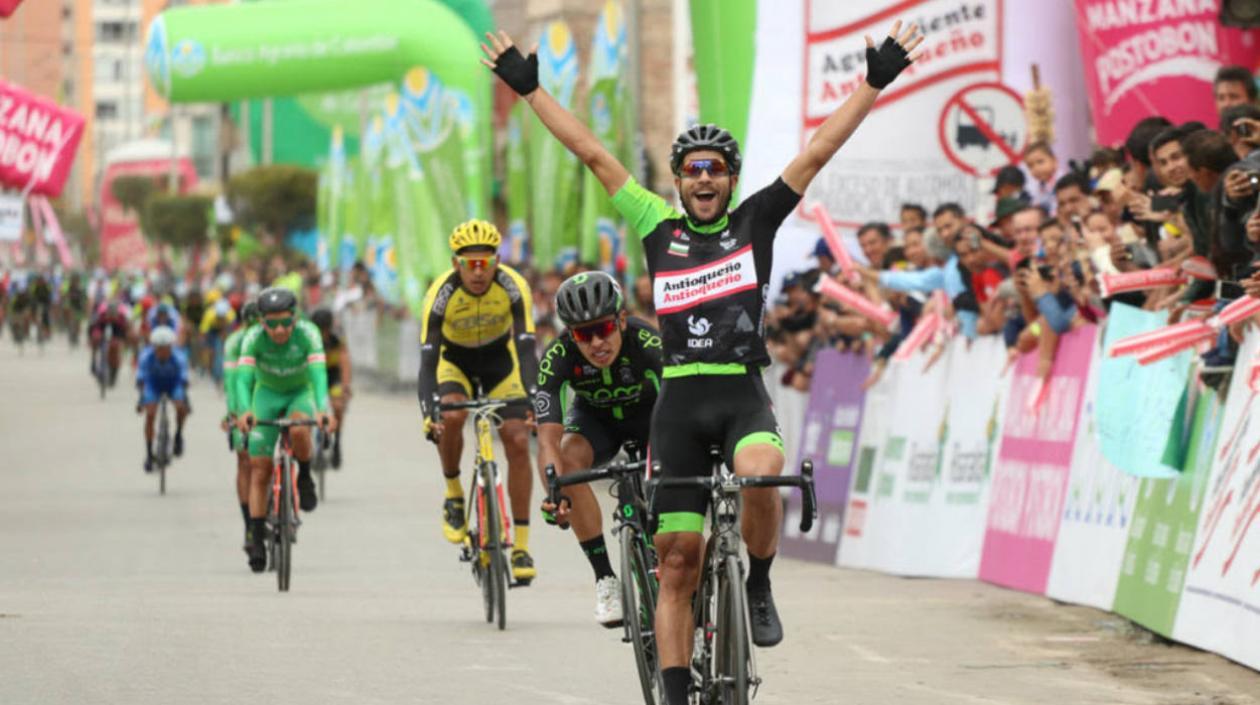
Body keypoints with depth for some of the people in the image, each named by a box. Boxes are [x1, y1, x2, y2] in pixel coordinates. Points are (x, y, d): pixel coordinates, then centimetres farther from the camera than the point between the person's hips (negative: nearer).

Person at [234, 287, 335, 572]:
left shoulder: (307, 333, -28)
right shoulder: (254, 338, -26)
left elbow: (318, 373, -38)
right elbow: (243, 376, -36)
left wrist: (322, 410, -54)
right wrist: (244, 411, -54)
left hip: (301, 393, -1)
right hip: (267, 394, 1)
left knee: (299, 430, -36)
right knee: (259, 469, -9)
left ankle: (305, 478, -8)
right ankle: (257, 538, -2)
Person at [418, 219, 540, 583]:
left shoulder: (513, 287, -29)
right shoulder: (442, 293, -31)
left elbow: (526, 349, -34)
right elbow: (428, 358, -34)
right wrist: (428, 413, -49)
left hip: (499, 358, 1)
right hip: (455, 359, -1)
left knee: (518, 440, -14)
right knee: (451, 415, -32)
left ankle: (521, 546, -9)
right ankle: (453, 495, -7)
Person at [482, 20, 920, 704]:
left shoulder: (755, 222, 6)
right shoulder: (659, 227, 9)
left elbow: (818, 152, 3)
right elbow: (592, 152, 11)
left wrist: (876, 82, 0)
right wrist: (529, 89, 13)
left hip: (744, 395, -1)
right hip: (679, 401, 1)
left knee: (760, 474, -35)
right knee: (678, 563, -1)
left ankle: (759, 589, -10)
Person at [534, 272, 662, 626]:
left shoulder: (648, 343, -36)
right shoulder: (558, 357, -32)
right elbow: (548, 438, -39)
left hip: (649, 411, -1)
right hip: (594, 416, 1)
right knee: (568, 460, -31)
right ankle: (605, 578, -23)